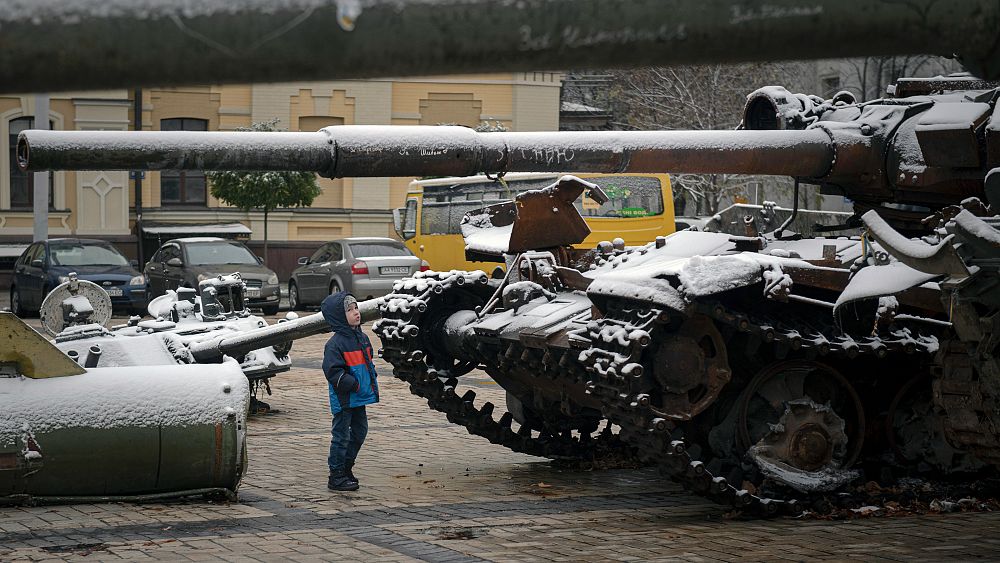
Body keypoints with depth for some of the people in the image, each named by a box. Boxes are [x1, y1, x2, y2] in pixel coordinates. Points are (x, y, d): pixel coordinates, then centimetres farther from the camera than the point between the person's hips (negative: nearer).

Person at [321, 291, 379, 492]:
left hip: (360, 398, 9)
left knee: (359, 432, 16)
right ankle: (336, 477, 6)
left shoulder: (362, 338, 10)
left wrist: (372, 381, 11)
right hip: (344, 399, -8)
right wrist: (353, 384, -23)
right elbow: (333, 371, -21)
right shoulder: (335, 343, -17)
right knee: (341, 436, -2)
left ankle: (346, 468, 31)